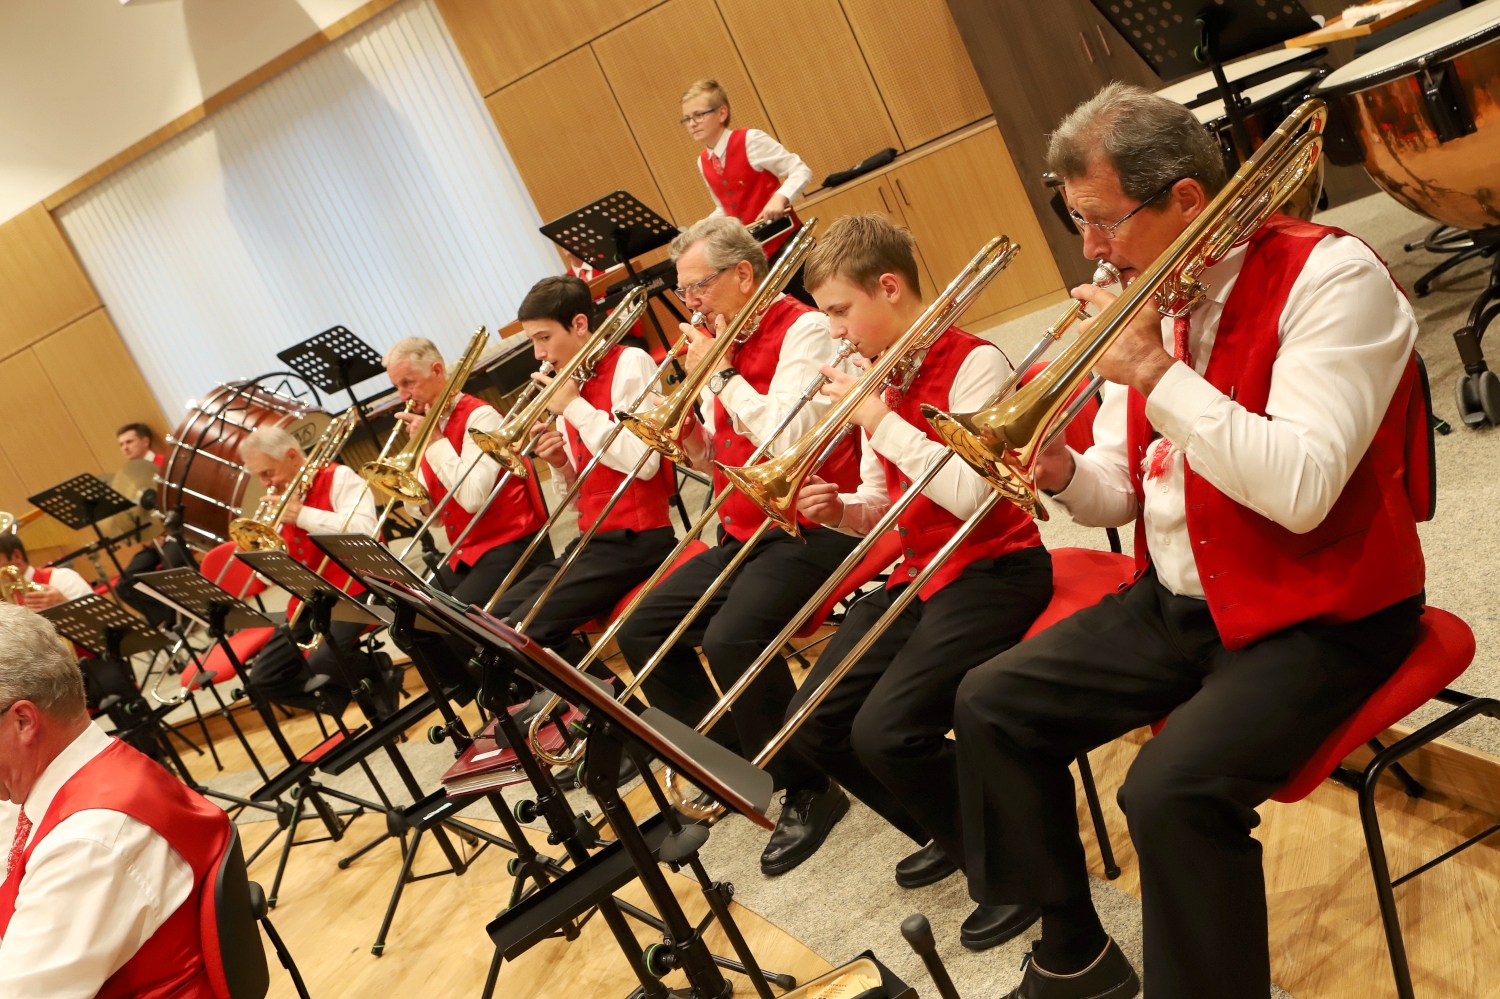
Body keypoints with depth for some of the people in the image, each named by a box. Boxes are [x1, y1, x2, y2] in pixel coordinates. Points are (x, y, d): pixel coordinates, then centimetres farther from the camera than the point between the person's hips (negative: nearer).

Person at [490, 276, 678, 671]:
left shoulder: (630, 363, -7)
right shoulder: (572, 382, 14)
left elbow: (643, 462, -22)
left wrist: (574, 407, -13)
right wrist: (560, 465, -3)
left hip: (636, 538, -8)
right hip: (593, 539, 9)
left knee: (525, 629, -19)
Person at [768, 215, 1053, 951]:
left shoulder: (974, 363, -14)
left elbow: (968, 495, -25)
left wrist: (880, 419, -19)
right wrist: (839, 510, -8)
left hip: (992, 567, -8)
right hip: (919, 572, 8)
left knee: (885, 730, -25)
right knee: (813, 725, -2)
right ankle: (953, 836, 22)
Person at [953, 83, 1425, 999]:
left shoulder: (1330, 275, -16)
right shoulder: (1150, 295, 5)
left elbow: (1300, 491, -29)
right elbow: (1123, 489, 10)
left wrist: (1154, 371, -25)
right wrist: (1065, 474, -13)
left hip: (1319, 614, -7)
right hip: (1180, 600, 8)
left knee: (1173, 788, -30)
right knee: (990, 705, 2)